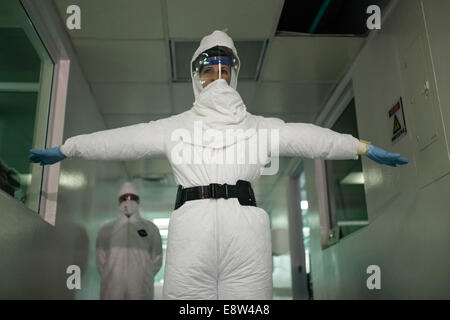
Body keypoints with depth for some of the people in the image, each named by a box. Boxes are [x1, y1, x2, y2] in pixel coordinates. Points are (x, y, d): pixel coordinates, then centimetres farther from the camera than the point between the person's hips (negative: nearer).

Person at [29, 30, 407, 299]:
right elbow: (120, 139, 20)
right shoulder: (175, 126, 18)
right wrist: (65, 148, 22)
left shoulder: (259, 126, 18)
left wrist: (365, 148, 16)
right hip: (192, 227, 0)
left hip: (245, 228, 0)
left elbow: (310, 137, 16)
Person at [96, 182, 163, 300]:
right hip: (111, 290, 1)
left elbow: (157, 260, 10)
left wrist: (143, 278, 4)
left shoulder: (150, 228, 9)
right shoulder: (106, 230, 12)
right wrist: (110, 279, 4)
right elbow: (101, 261, 13)